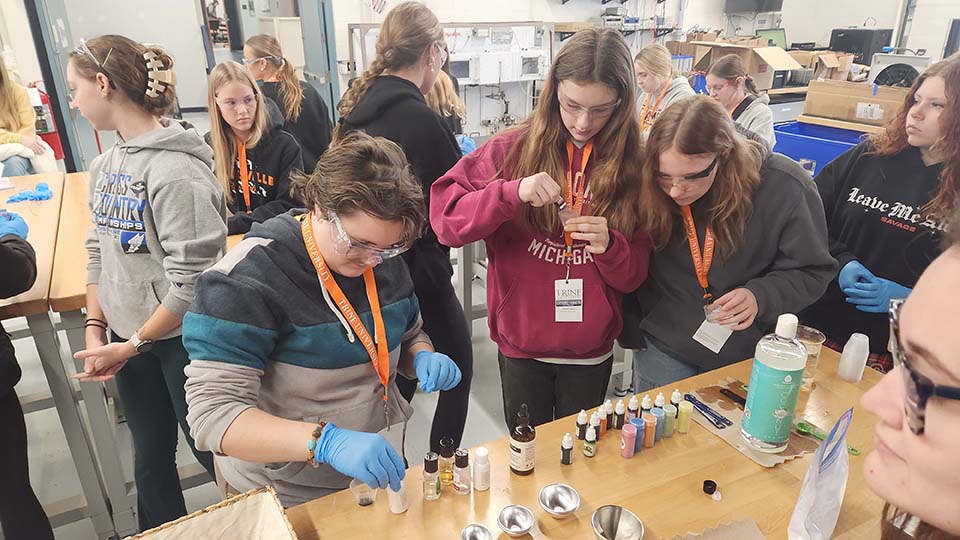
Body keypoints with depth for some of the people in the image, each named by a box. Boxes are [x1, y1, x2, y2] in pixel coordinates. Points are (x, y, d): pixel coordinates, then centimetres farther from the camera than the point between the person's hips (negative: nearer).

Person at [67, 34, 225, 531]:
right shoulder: (104, 166, 5)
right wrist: (95, 330, 3)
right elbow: (99, 252, 12)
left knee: (211, 449, 11)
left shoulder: (176, 171, -20)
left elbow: (191, 280, -21)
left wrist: (134, 343, -12)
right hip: (127, 338, 7)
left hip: (181, 337, -7)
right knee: (150, 455, 20)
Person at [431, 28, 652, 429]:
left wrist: (609, 246, -23)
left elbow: (635, 275, -1)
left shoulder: (633, 163, -5)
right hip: (521, 343, -1)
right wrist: (512, 193, -29)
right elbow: (446, 219, -15)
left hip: (591, 349, 1)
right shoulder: (514, 149, -8)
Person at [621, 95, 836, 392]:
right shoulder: (648, 187, -15)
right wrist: (627, 328, -1)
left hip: (746, 355, 0)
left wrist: (761, 297, -25)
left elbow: (811, 271, -7)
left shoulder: (785, 188, -19)